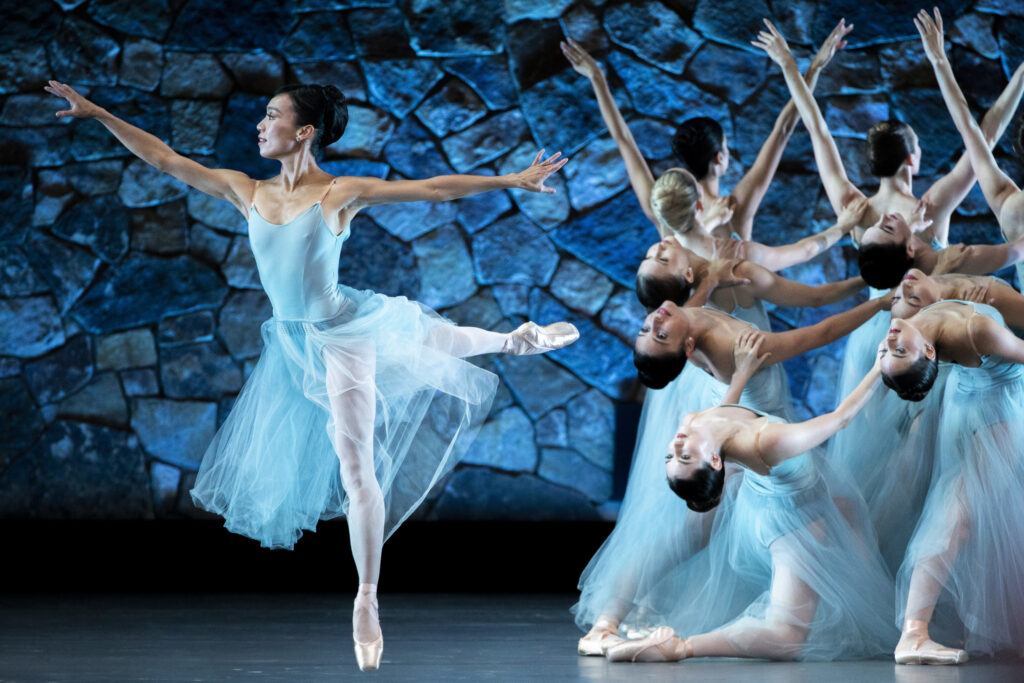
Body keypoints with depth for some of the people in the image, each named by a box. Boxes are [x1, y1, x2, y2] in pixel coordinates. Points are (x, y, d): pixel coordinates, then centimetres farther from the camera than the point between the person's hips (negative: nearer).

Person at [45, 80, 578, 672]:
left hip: (341, 330, -6)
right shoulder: (248, 192, -2)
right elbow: (166, 159, 0)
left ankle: (367, 604, 3)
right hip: (296, 342, 7)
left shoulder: (340, 195, -16)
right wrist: (97, 114, -3)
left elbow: (435, 188, -15)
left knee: (355, 468, -6)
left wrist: (512, 180, -18)